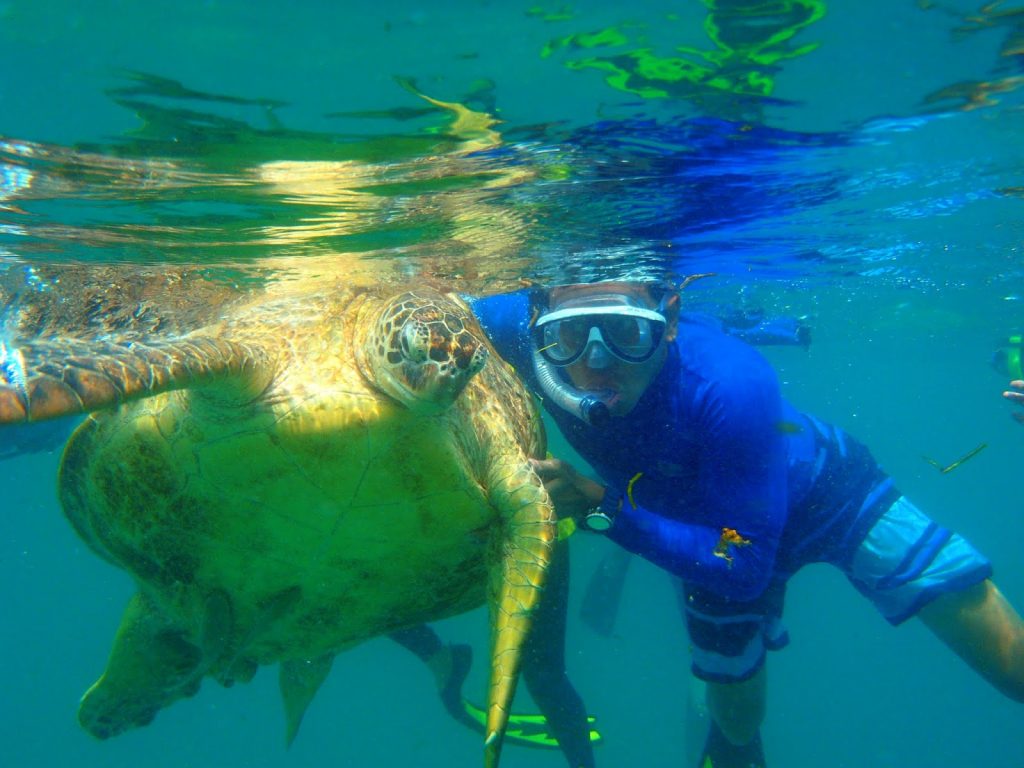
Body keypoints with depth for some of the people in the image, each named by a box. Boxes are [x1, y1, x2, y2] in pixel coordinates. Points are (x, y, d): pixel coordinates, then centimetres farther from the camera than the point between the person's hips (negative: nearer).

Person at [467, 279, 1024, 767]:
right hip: (710, 529, 3)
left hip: (824, 493, -3)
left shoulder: (729, 384, -42)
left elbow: (743, 568, -36)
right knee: (737, 722, 23)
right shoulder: (540, 337, -31)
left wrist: (603, 508, -41)